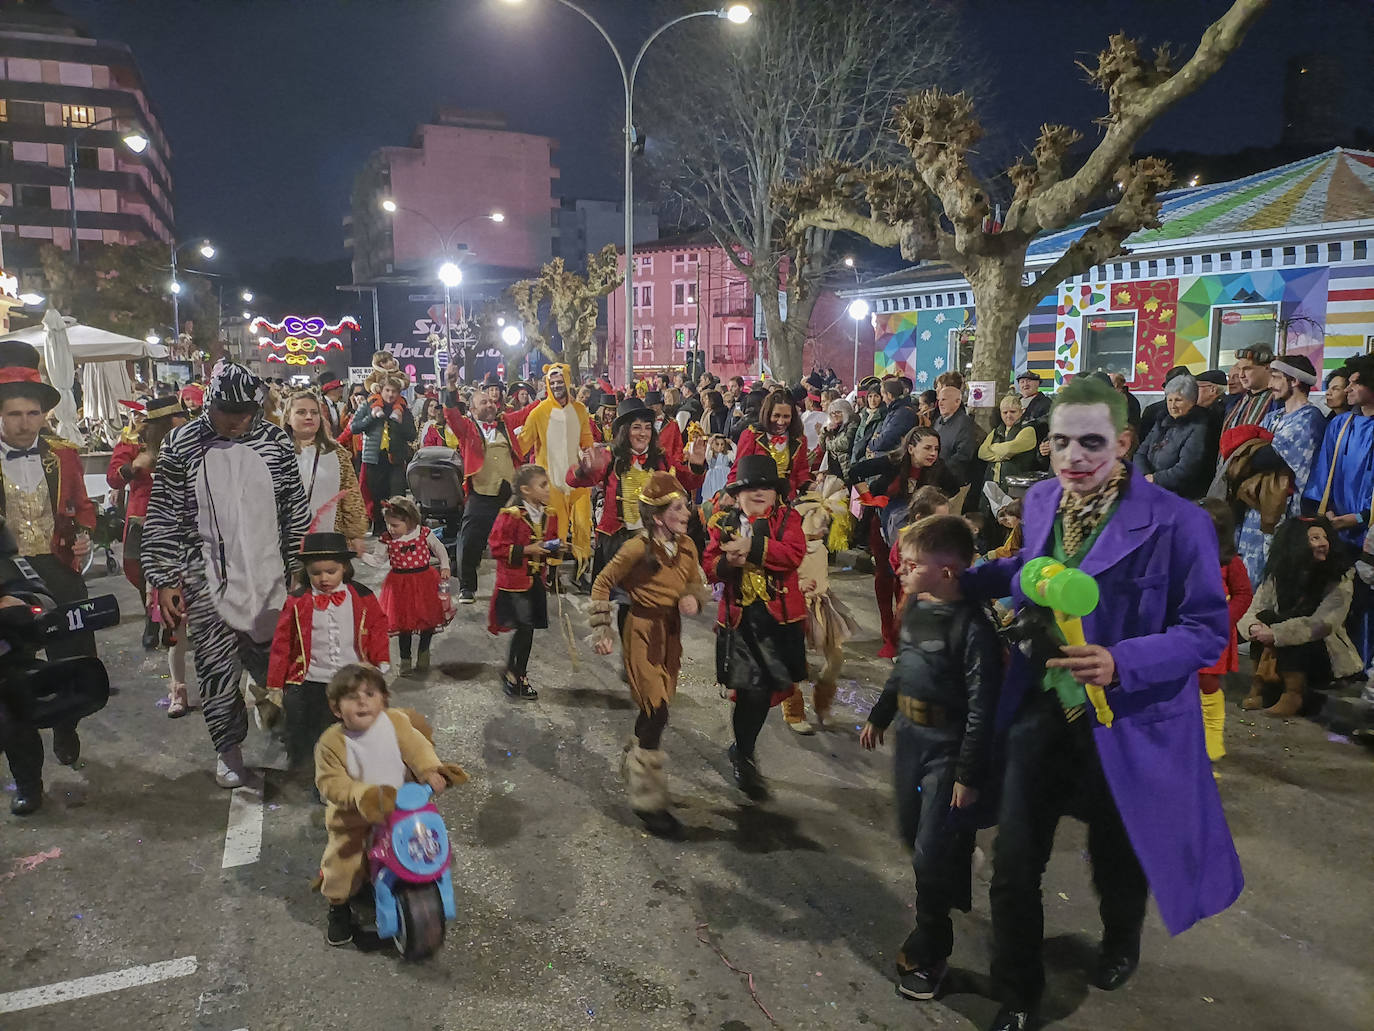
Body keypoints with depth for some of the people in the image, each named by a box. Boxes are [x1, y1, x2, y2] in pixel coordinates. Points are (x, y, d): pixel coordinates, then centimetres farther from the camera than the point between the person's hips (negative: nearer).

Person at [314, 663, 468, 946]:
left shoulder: (396, 722, -12)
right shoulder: (332, 742, -19)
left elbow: (416, 747, -12)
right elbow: (330, 782, -19)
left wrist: (431, 771, -31)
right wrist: (361, 796, -34)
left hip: (400, 808, 2)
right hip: (352, 818, -2)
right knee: (342, 863, 0)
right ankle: (338, 907, 31)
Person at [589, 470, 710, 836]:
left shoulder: (687, 546, -2)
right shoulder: (638, 548, -21)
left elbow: (697, 586, 10)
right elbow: (602, 584, -9)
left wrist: (693, 598, -14)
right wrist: (602, 631, -9)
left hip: (671, 633, 7)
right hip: (643, 633, -7)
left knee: (654, 710, 18)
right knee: (656, 712, -10)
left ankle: (633, 764, 43)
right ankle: (648, 801, 2)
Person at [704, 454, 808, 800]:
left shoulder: (787, 519, 3)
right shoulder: (724, 523, 8)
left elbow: (794, 553, -16)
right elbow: (709, 566, 4)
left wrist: (752, 547, -22)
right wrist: (727, 562, -18)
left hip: (780, 615, 1)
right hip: (740, 616, 0)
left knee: (769, 685, 8)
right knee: (752, 690, -6)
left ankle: (742, 752, 33)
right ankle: (744, 758, 15)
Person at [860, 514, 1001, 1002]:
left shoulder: (972, 627, -23)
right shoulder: (914, 607, 1)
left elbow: (982, 706, -20)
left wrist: (969, 775, -19)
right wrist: (879, 717, 23)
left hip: (948, 747, -8)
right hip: (909, 735, 8)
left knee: (933, 851, -1)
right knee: (912, 832, 20)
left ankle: (927, 951, 17)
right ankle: (949, 897, 48)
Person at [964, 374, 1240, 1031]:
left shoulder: (1175, 523, -20)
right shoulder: (1041, 501, -2)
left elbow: (1206, 630, -16)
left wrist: (1120, 663, -30)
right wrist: (958, 579, 11)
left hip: (1126, 722, -4)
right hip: (1040, 709, 4)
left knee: (1116, 859, 20)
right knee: (1014, 863, 7)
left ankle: (1120, 941, 56)